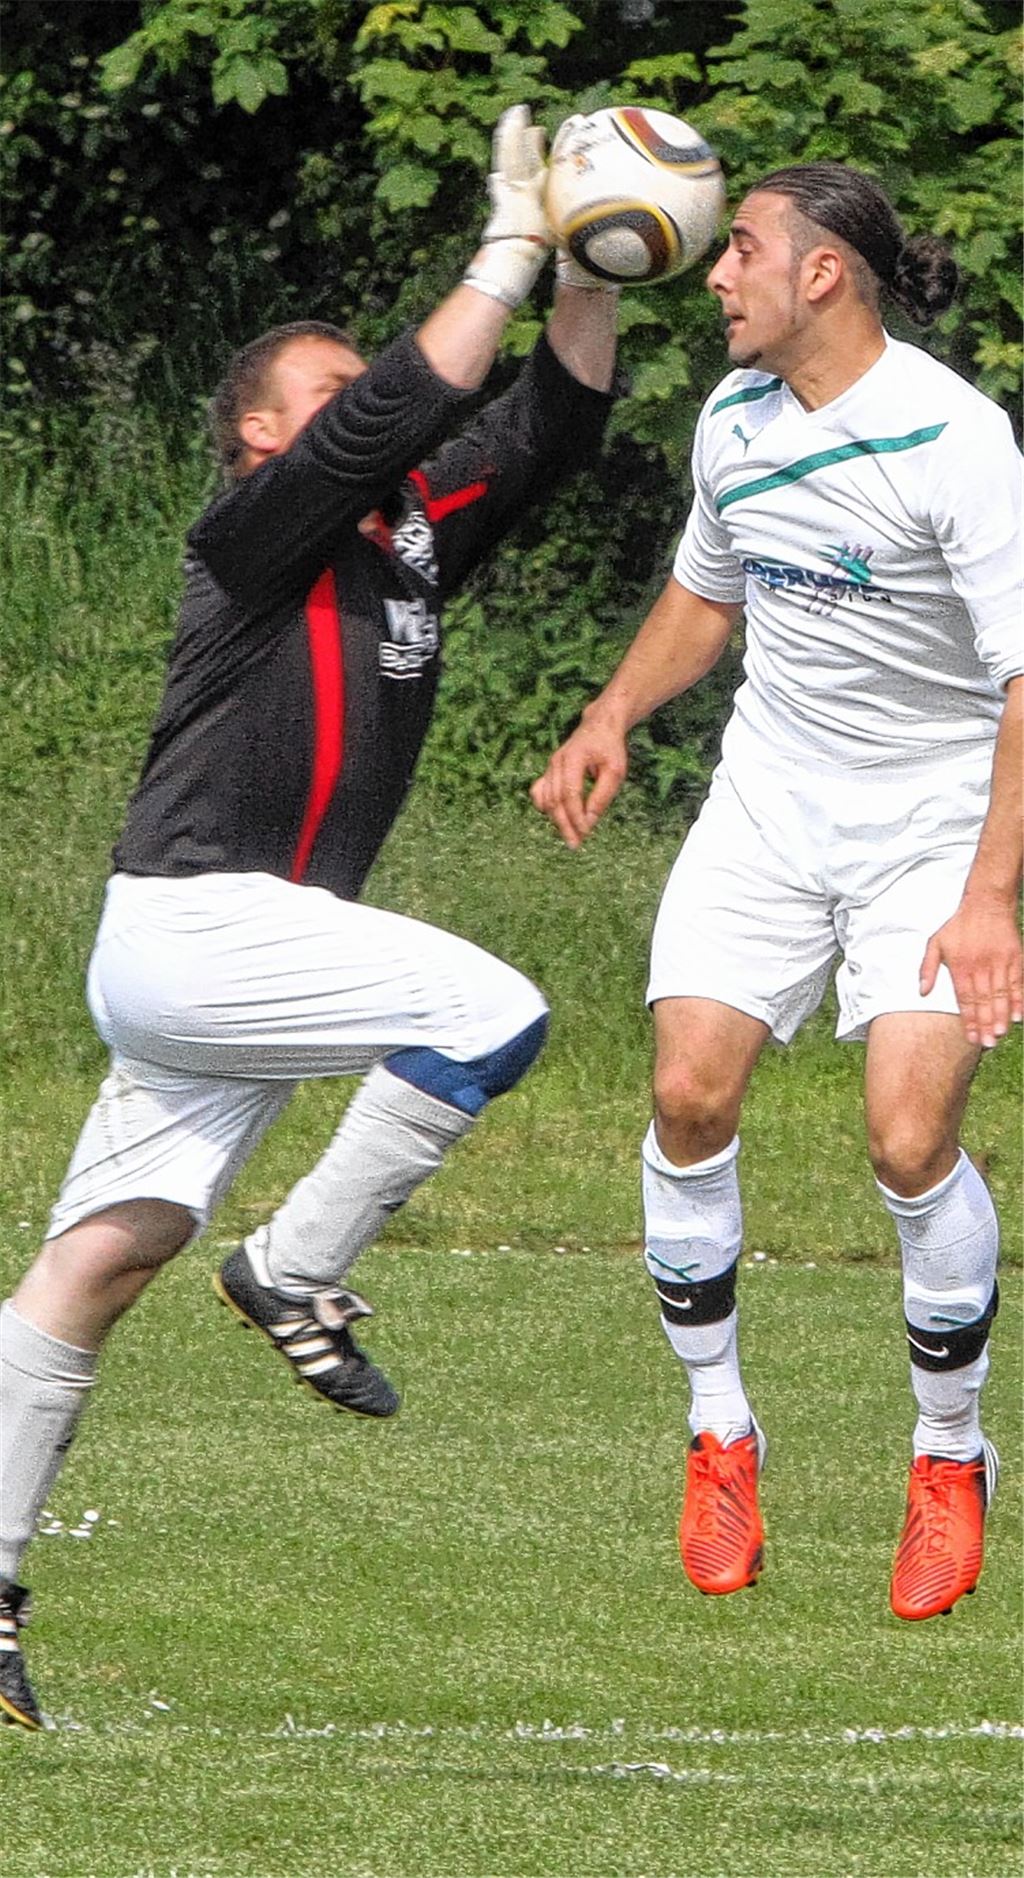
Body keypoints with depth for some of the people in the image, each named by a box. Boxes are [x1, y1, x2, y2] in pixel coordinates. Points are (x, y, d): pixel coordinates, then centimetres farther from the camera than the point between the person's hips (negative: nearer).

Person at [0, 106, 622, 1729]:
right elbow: (396, 414, -20)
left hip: (251, 961, 8)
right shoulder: (256, 542, -8)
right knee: (493, 1014, -19)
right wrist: (510, 251, -16)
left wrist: (586, 276, -1)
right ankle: (300, 1275, -8)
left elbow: (546, 428, 13)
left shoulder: (412, 536, 14)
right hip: (191, 930, -8)